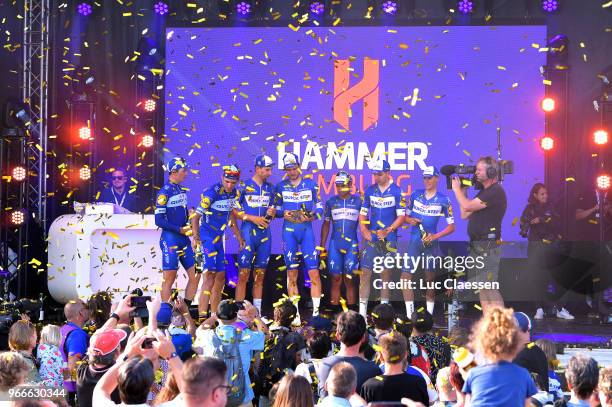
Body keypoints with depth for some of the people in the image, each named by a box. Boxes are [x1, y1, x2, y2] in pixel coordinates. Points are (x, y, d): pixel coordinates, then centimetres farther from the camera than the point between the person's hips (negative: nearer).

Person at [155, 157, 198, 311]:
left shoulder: (182, 190, 13)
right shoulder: (164, 193, -11)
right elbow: (159, 221, -15)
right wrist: (180, 229, -16)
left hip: (184, 240, 8)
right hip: (170, 240, -8)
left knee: (195, 276, 6)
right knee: (169, 279, -3)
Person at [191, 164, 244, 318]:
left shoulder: (234, 193, 4)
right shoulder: (211, 193, -19)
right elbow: (196, 217, -17)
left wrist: (239, 237, 20)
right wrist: (196, 238, -26)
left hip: (218, 239, 8)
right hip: (206, 238, -8)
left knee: (220, 277, 12)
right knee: (210, 276, -15)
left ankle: (214, 315, 21)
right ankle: (202, 315, -17)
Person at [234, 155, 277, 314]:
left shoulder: (271, 188, 12)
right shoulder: (244, 186, -3)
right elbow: (234, 210, -4)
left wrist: (272, 213, -3)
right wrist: (253, 218, -13)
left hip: (265, 233, 5)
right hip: (248, 231, -5)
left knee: (260, 276, 9)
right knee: (244, 274, -8)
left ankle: (257, 312, 14)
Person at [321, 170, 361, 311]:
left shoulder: (358, 201, 3)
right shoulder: (331, 202, 8)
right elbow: (326, 224, 15)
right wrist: (322, 246, 11)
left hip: (352, 245, -2)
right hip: (334, 245, 2)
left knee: (349, 280, -2)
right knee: (335, 279, 0)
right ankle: (334, 311, 3)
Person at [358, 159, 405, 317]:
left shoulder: (397, 191, -2)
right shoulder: (370, 191, 8)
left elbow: (401, 216, -3)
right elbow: (363, 213, 13)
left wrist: (388, 230, -15)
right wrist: (363, 230, -3)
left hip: (389, 238, -2)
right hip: (371, 237, 2)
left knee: (386, 273, 5)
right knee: (365, 272, -5)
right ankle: (362, 309, -3)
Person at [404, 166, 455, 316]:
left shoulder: (443, 200, -1)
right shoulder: (415, 195, 6)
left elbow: (451, 227, 0)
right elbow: (405, 215, 15)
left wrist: (435, 236, -12)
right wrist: (410, 220, -8)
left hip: (431, 242, -2)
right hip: (414, 241, 2)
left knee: (430, 278, 3)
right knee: (406, 276, -6)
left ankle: (429, 315, 12)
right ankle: (409, 314, -1)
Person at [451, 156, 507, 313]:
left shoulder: (496, 192, -13)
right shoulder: (483, 192, 19)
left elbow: (467, 206, -18)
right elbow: (464, 215, 20)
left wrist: (457, 188, -1)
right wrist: (463, 191, 13)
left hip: (488, 247, -10)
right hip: (477, 246, 10)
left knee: (490, 289, -13)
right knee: (482, 289, 10)